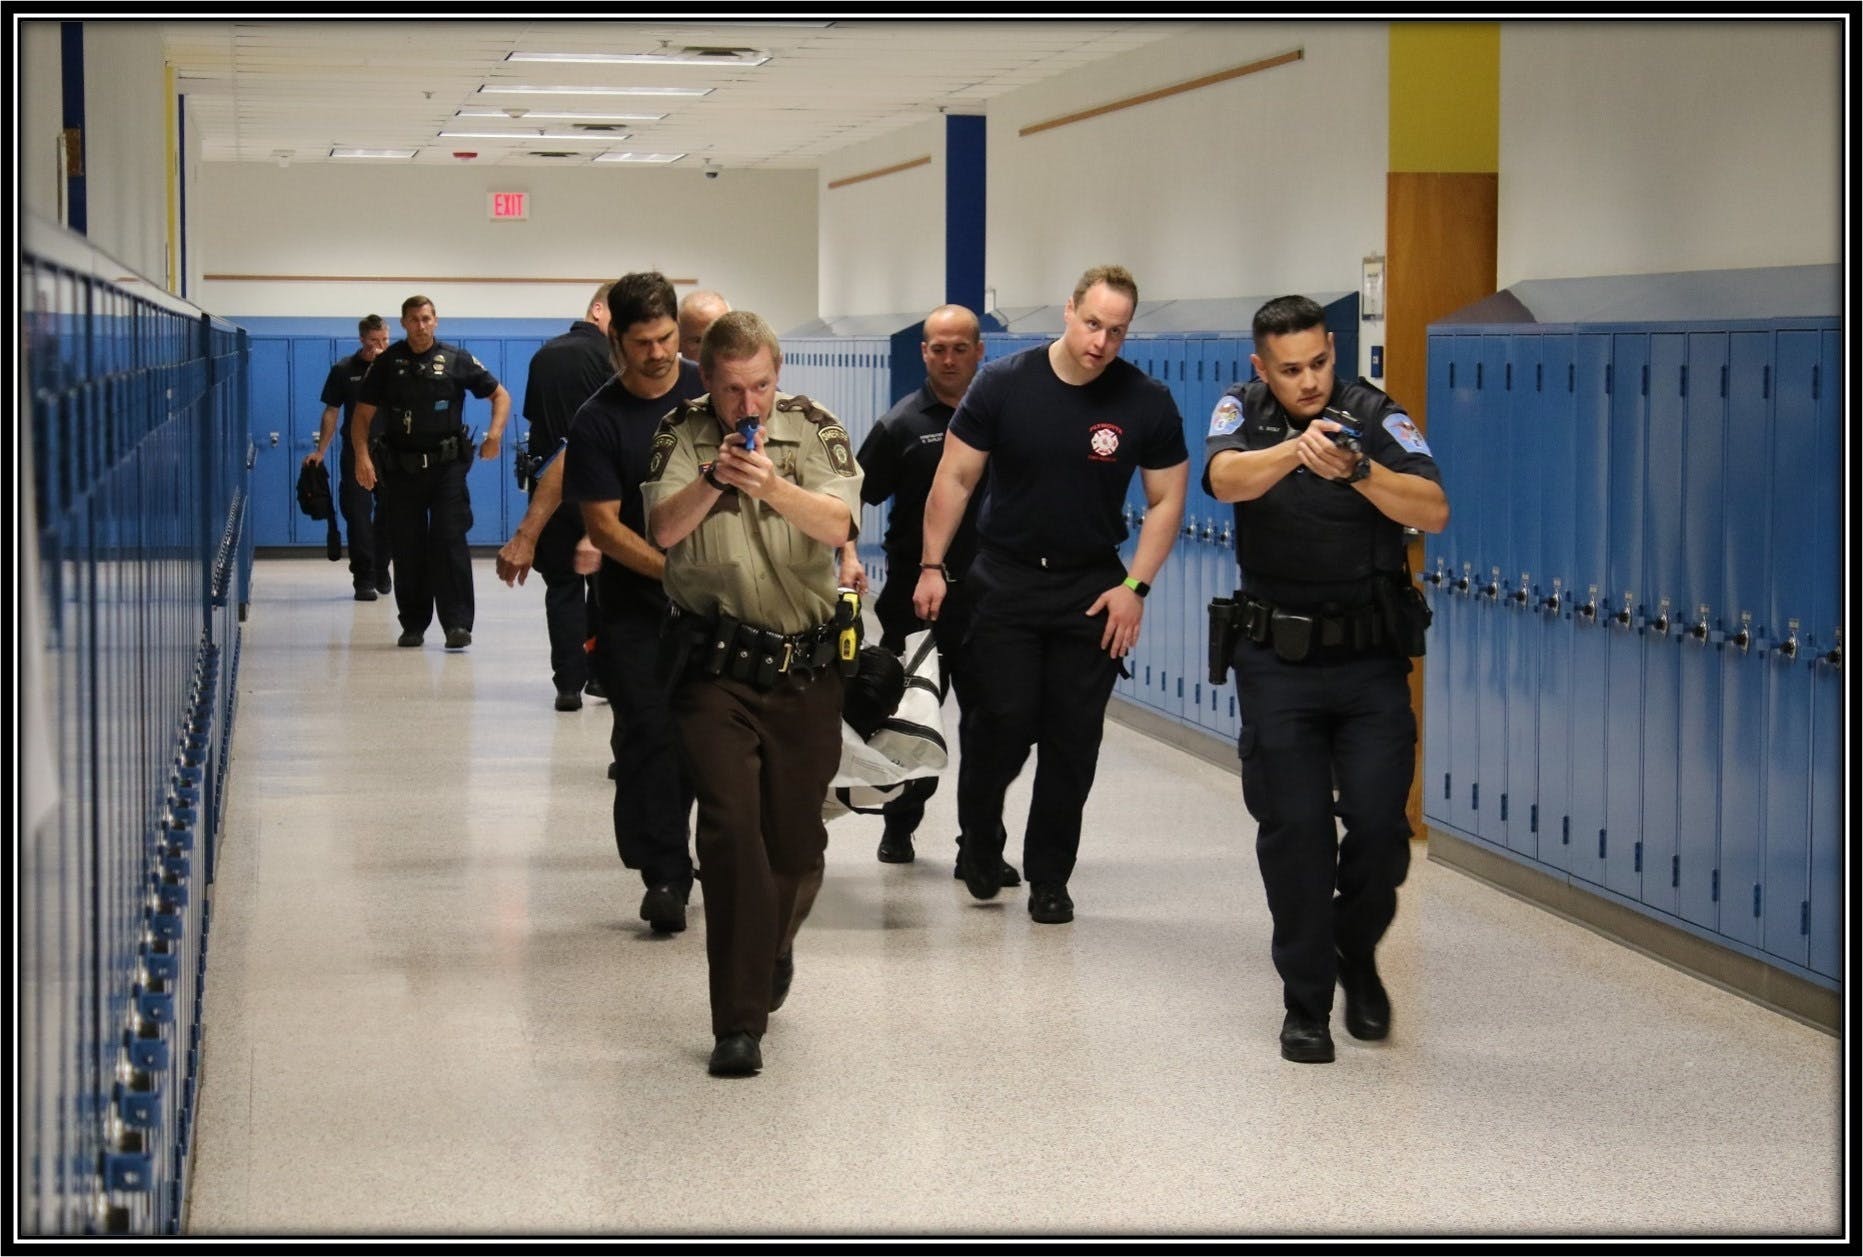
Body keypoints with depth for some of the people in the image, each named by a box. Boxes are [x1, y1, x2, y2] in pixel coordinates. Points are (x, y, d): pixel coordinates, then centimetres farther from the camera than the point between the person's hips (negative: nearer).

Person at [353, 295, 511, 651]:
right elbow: (363, 414, 5)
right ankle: (413, 625, 15)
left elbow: (501, 395, 9)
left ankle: (457, 623, -10)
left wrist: (495, 432, -9)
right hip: (401, 469, 2)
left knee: (449, 541, -10)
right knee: (406, 548, 5)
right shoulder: (387, 363, 5)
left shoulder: (456, 360, 3)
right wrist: (362, 455, -9)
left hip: (447, 465, -1)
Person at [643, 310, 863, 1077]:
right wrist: (715, 479, -29)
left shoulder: (815, 430, 3)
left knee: (796, 840, 9)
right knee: (731, 827, -15)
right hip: (718, 670, -2)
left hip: (808, 671, 2)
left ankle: (773, 950, 42)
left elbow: (838, 525, -12)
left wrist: (774, 488, -30)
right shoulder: (682, 435, 2)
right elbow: (665, 528, -12)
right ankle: (738, 1022, -12)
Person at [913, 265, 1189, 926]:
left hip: (1091, 589, 1)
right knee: (1003, 720, -7)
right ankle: (979, 843, 20)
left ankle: (1049, 878, 16)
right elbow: (955, 478, 0)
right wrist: (932, 566, -4)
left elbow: (1166, 500, 3)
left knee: (1074, 737, 2)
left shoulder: (1147, 402, -5)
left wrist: (1135, 586, -5)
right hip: (1004, 580, -1)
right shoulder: (1003, 384, -6)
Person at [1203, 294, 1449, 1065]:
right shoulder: (1243, 412, -1)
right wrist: (1296, 450, -41)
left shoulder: (1375, 417, -4)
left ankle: (1355, 953, 23)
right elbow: (1226, 480, -23)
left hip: (1371, 660, 0)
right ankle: (1306, 1005, 11)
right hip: (1277, 661, 0)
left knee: (1379, 823, -6)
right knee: (1293, 830, -1)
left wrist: (1357, 470, -32)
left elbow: (1433, 513, -16)